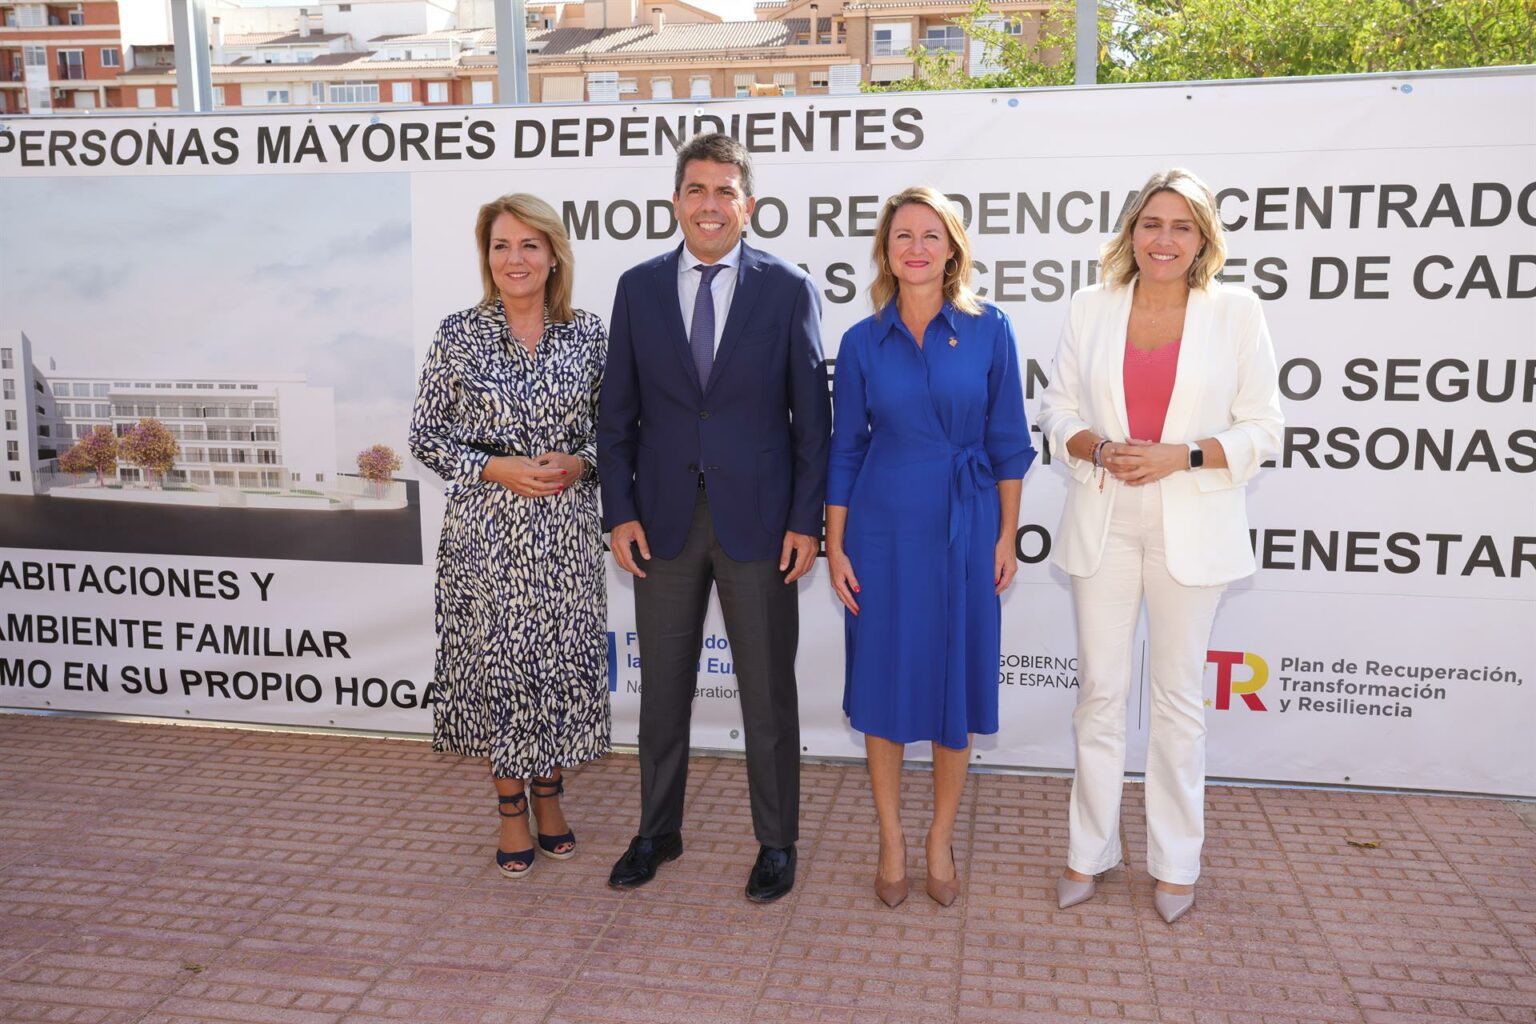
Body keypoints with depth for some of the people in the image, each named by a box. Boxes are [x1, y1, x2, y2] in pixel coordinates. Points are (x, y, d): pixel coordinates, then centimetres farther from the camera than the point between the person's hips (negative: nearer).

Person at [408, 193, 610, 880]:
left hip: (566, 528, 2)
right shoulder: (459, 335, -2)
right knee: (496, 661, 5)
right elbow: (426, 435, 0)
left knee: (564, 656, 8)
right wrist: (497, 469, -13)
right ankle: (511, 809, 24)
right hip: (488, 529, -1)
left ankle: (550, 795, 30)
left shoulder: (588, 334, 2)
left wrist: (581, 462, -10)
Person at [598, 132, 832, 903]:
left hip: (756, 518, -2)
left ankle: (776, 842, 26)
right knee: (663, 686, 14)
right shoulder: (638, 288, 5)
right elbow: (617, 412, 6)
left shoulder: (787, 289, -1)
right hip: (664, 518, 2)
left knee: (768, 690, 9)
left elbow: (812, 415, -2)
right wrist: (619, 512, -2)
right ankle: (658, 830, 33)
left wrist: (806, 520, -7)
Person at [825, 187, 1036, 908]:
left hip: (965, 529, 0)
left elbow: (1007, 441, 2)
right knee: (885, 683, 7)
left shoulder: (989, 330, -1)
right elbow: (844, 450, 5)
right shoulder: (862, 341, 1)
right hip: (884, 529, 1)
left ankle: (941, 840, 26)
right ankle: (891, 840, 25)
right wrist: (835, 546, 2)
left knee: (957, 683, 8)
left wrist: (1007, 536, -1)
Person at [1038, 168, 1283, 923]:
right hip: (1102, 522, 2)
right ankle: (1089, 850, 24)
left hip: (1191, 527, -1)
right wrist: (1099, 447, -14)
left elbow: (1261, 430, -1)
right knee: (1100, 689, 8)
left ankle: (1175, 861, 25)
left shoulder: (1236, 311, -2)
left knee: (1178, 695, 9)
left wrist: (1183, 455, -17)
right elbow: (1058, 411, 6)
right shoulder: (1091, 309, 3)